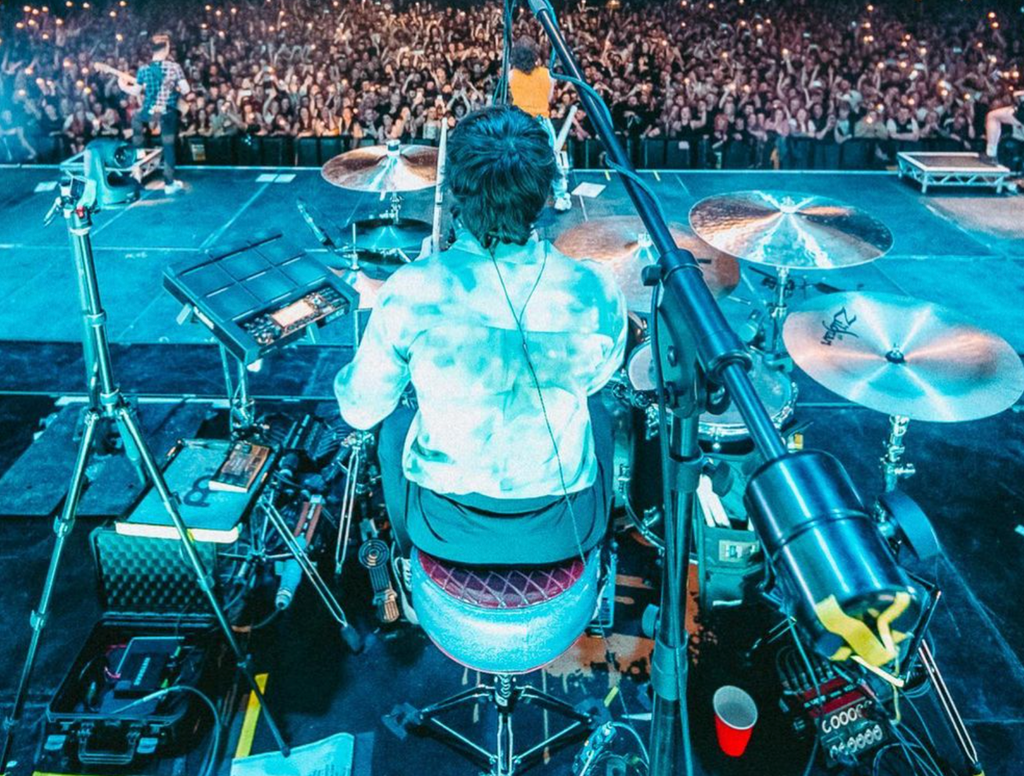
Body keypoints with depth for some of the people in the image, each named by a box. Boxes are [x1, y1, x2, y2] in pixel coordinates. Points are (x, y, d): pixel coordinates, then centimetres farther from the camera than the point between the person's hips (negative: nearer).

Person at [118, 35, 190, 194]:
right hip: (168, 114, -2)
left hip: (149, 112, 2)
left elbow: (136, 91, 9)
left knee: (136, 117, 37)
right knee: (168, 146, 8)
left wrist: (123, 86, 28)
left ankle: (137, 149, 37)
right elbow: (186, 90, -9)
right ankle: (169, 184, 9)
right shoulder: (174, 66, -8)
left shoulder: (143, 69, 0)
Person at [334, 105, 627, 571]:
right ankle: (587, 562, 55)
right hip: (563, 530, 1)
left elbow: (360, 410, -8)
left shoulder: (409, 293, -23)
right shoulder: (593, 292, -20)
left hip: (446, 525, 0)